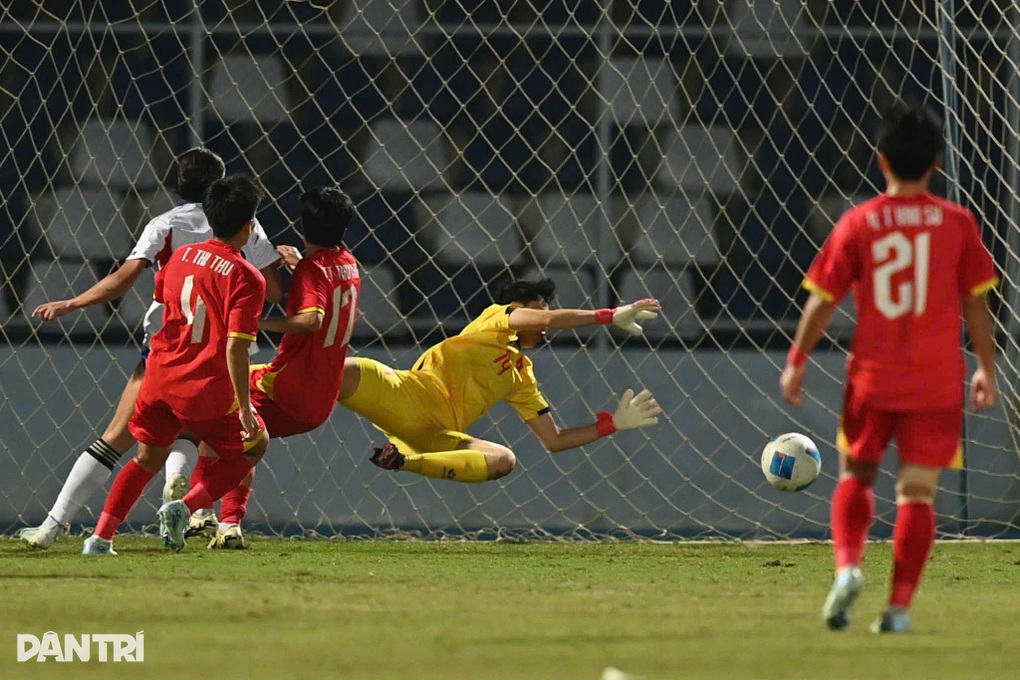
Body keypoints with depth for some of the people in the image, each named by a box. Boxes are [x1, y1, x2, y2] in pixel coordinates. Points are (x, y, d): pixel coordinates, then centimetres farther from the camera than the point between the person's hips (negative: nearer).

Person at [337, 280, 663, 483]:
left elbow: (554, 439, 26)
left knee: (503, 459, -23)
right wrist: (610, 316, -7)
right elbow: (548, 319, -9)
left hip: (434, 438, 7)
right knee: (349, 371, -37)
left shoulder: (523, 377, 27)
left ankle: (405, 461, -26)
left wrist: (612, 423, 20)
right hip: (412, 396, -7)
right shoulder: (496, 317, 11)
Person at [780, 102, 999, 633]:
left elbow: (822, 301, -2)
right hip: (937, 382, 0)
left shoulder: (858, 224, -4)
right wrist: (986, 370, 11)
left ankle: (847, 566, -6)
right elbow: (976, 303, 1)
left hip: (873, 376, 0)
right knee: (917, 492, 3)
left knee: (855, 476, 17)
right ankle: (900, 605, -5)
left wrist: (796, 361, 9)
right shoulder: (957, 223, -3)